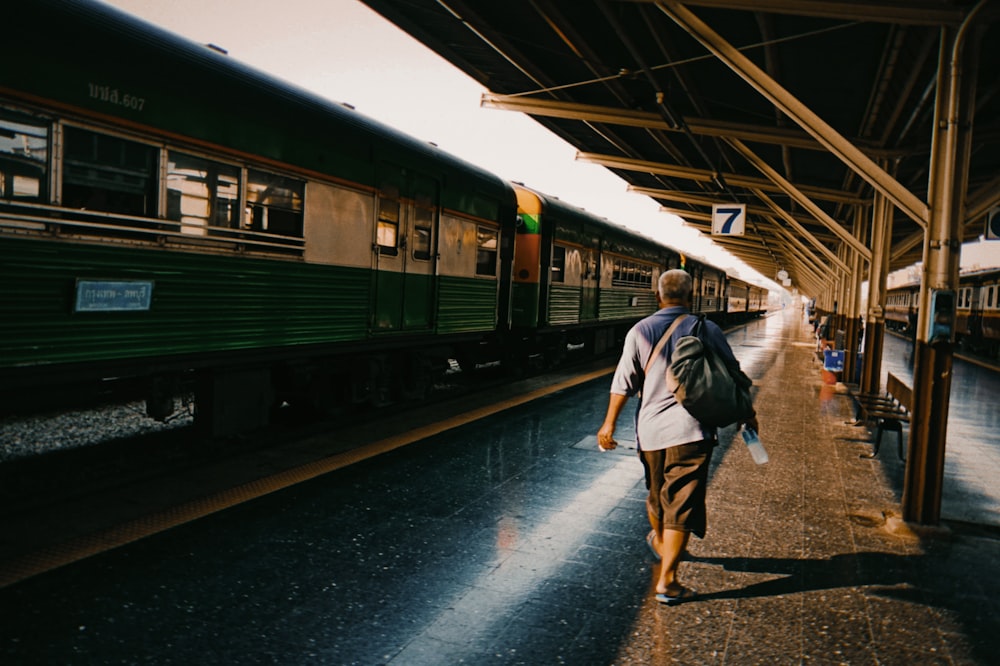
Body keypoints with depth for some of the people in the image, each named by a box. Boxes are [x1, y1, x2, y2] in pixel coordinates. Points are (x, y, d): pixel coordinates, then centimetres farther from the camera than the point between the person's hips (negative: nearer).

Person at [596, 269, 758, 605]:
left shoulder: (641, 331, -1)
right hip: (692, 431, -2)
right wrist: (748, 414, 20)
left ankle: (659, 541, 49)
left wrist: (609, 423, 6)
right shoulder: (707, 330, -1)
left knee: (657, 495, 24)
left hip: (650, 429, 2)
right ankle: (666, 580, 1)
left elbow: (624, 383, -2)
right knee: (682, 506, 2)